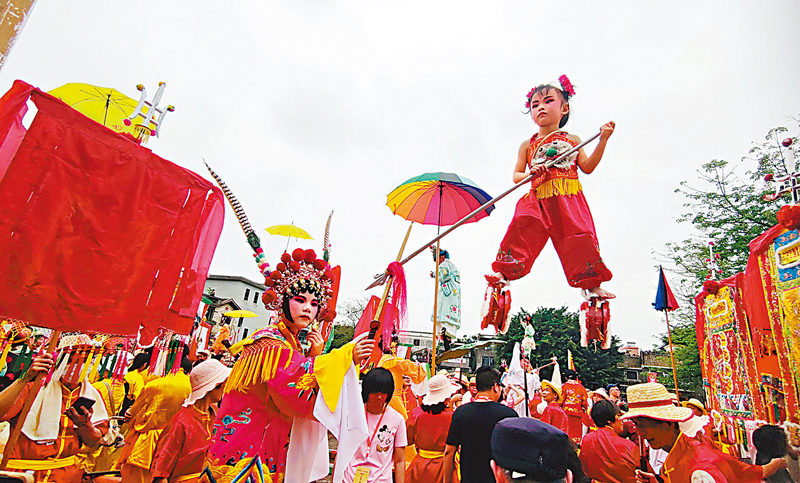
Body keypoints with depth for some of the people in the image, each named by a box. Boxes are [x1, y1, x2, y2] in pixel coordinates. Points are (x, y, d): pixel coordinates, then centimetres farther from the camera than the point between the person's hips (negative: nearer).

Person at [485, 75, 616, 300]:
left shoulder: (572, 139, 18)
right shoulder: (527, 145, 16)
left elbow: (587, 167, 12)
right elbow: (516, 175, 12)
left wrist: (602, 141, 5)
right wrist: (530, 173, -10)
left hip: (569, 200, 1)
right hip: (538, 199, 0)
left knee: (580, 238, -6)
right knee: (523, 228, -21)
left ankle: (591, 284, 9)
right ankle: (503, 273, -13)